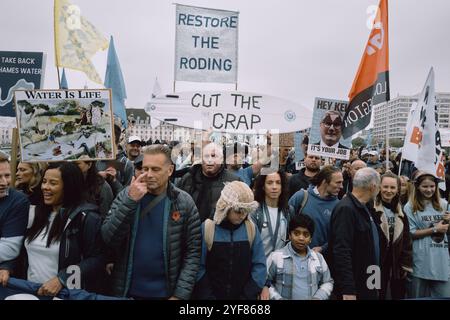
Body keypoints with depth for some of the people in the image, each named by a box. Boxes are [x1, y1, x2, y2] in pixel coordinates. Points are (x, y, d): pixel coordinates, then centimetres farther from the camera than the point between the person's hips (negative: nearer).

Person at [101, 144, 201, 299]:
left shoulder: (184, 202, -8)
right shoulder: (126, 196, -4)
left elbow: (193, 251, -6)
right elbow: (108, 239, -12)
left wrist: (181, 294, -11)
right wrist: (130, 200, -22)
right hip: (127, 290, 2)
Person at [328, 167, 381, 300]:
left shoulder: (363, 208, 10)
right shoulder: (346, 209, -20)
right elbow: (341, 252, -26)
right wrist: (348, 291, -27)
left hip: (368, 284, 9)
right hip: (353, 288, -9)